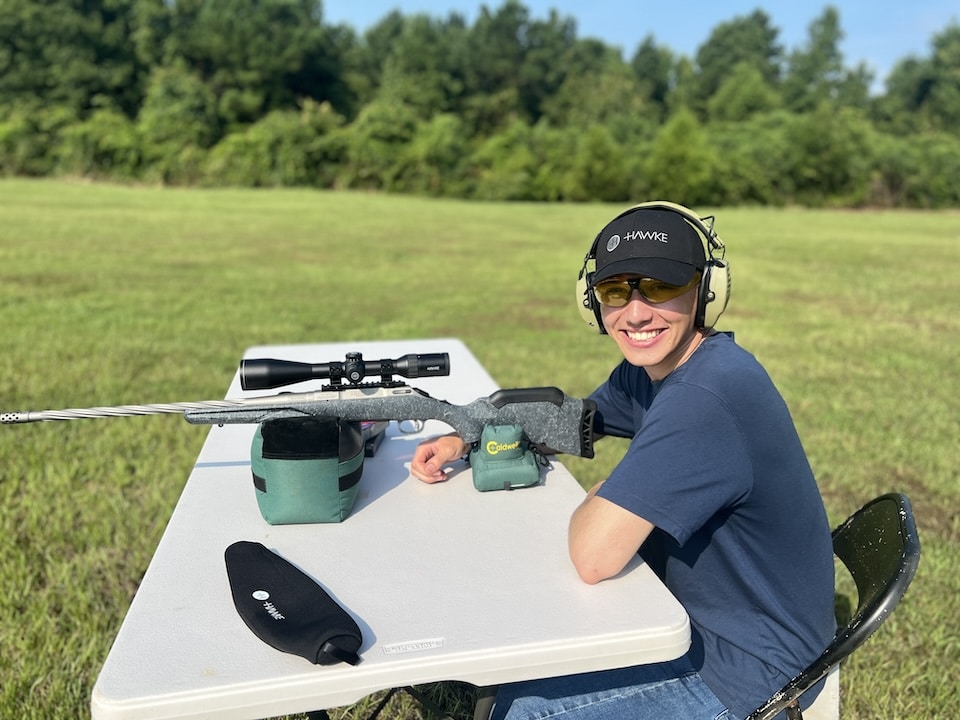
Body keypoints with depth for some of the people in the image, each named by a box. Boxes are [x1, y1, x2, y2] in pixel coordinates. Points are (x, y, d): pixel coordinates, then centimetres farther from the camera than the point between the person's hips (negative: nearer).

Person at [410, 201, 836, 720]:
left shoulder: (704, 397, -33)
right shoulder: (647, 370, -2)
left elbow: (595, 556, -35)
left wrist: (593, 500, -12)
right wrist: (465, 440, 0)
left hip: (745, 670, -8)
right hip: (703, 615, 9)